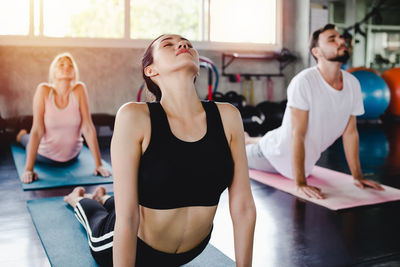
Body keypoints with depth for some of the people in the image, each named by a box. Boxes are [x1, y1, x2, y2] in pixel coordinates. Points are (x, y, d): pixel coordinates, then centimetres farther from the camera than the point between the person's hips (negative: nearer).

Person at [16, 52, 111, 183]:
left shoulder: (79, 89, -22)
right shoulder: (44, 90, -25)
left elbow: (88, 128, -22)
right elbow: (37, 130, -26)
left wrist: (98, 164, -23)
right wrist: (28, 169, -30)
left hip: (72, 155, 2)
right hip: (46, 155, -2)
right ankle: (23, 136, 56)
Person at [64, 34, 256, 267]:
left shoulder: (227, 116, -19)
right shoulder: (135, 117, -28)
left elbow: (244, 206, -13)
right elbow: (127, 218, -27)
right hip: (133, 248, -3)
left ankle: (103, 198, 66)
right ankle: (79, 199, 64)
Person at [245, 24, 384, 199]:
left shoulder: (353, 84, -12)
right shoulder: (304, 82, -31)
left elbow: (350, 132, -4)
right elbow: (297, 134, -31)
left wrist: (358, 177, -4)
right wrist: (300, 183, -32)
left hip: (306, 161, 6)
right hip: (274, 155, -6)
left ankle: (248, 140, 58)